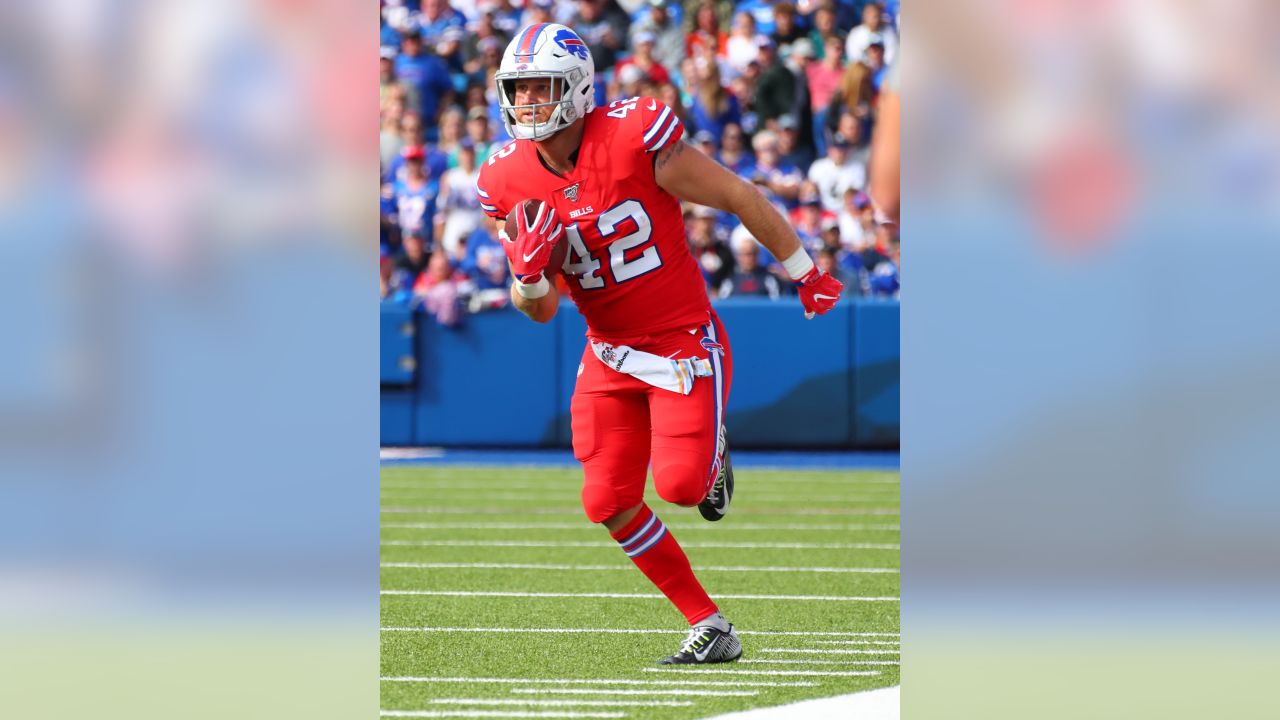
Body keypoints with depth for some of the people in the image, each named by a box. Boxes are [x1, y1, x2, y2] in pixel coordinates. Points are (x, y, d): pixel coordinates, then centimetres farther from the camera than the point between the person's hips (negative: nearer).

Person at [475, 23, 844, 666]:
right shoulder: (511, 183, -5)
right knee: (610, 505, -3)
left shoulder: (635, 141, -22)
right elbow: (540, 310, 2)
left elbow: (740, 199, -10)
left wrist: (806, 274, 1)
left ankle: (710, 453, 23)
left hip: (684, 340, -5)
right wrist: (528, 273, -23)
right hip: (610, 353, 5)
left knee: (680, 486, -16)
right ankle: (709, 629, 11)